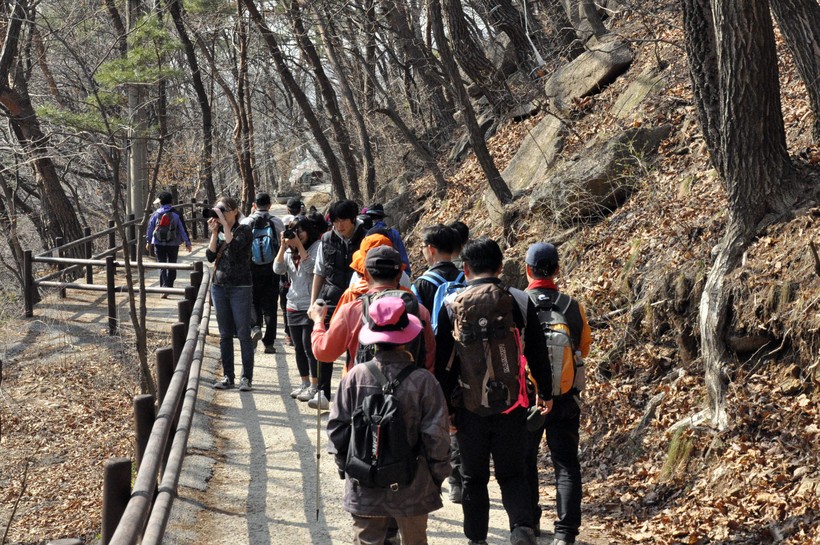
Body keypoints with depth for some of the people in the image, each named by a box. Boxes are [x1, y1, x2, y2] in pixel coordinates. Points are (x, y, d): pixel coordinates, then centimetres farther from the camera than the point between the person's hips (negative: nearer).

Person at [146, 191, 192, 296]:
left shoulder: (155, 215, -2)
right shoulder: (176, 214, -6)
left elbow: (149, 229, 7)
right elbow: (183, 229, -4)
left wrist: (148, 242, 21)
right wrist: (187, 243, 4)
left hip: (159, 244, 1)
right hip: (173, 244, 0)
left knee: (162, 267, 3)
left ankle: (164, 288, -12)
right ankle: (169, 287, 15)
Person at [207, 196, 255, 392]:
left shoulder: (244, 230, -4)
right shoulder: (218, 231, 10)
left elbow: (233, 246, -22)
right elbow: (210, 256, 0)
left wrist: (225, 223, -17)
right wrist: (214, 232, -8)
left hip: (240, 287, -5)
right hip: (219, 286, 5)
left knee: (243, 333, -3)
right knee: (225, 335, 9)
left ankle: (247, 377, 1)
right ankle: (227, 377, 14)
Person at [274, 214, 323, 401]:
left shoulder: (317, 246, -6)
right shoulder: (289, 251, 13)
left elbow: (311, 267, -20)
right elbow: (278, 269, 1)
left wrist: (299, 245, -18)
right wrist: (283, 246, -6)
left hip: (311, 306, -7)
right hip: (293, 305, 7)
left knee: (309, 346, -7)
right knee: (298, 347, 12)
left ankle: (315, 386, -1)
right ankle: (304, 383, 22)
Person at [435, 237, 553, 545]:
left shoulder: (452, 306, -6)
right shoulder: (521, 302, -2)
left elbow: (443, 362, -4)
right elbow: (538, 355, 5)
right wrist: (545, 392, 19)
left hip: (469, 407, -1)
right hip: (511, 405, 1)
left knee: (473, 478, 14)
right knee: (512, 473, 13)